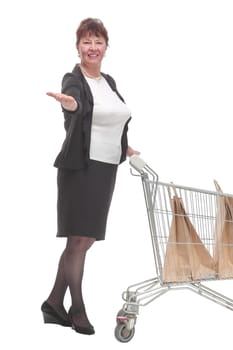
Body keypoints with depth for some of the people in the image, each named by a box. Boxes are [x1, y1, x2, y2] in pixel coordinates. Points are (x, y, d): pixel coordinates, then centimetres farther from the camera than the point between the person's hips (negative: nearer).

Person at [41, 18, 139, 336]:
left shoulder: (109, 81, 13)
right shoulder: (74, 79, -10)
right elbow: (75, 101, -35)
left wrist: (125, 148, 22)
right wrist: (69, 103, -55)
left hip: (107, 168, 8)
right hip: (81, 168, -8)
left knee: (84, 240, 10)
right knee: (79, 240, -3)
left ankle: (55, 303, 20)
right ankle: (78, 309, 9)